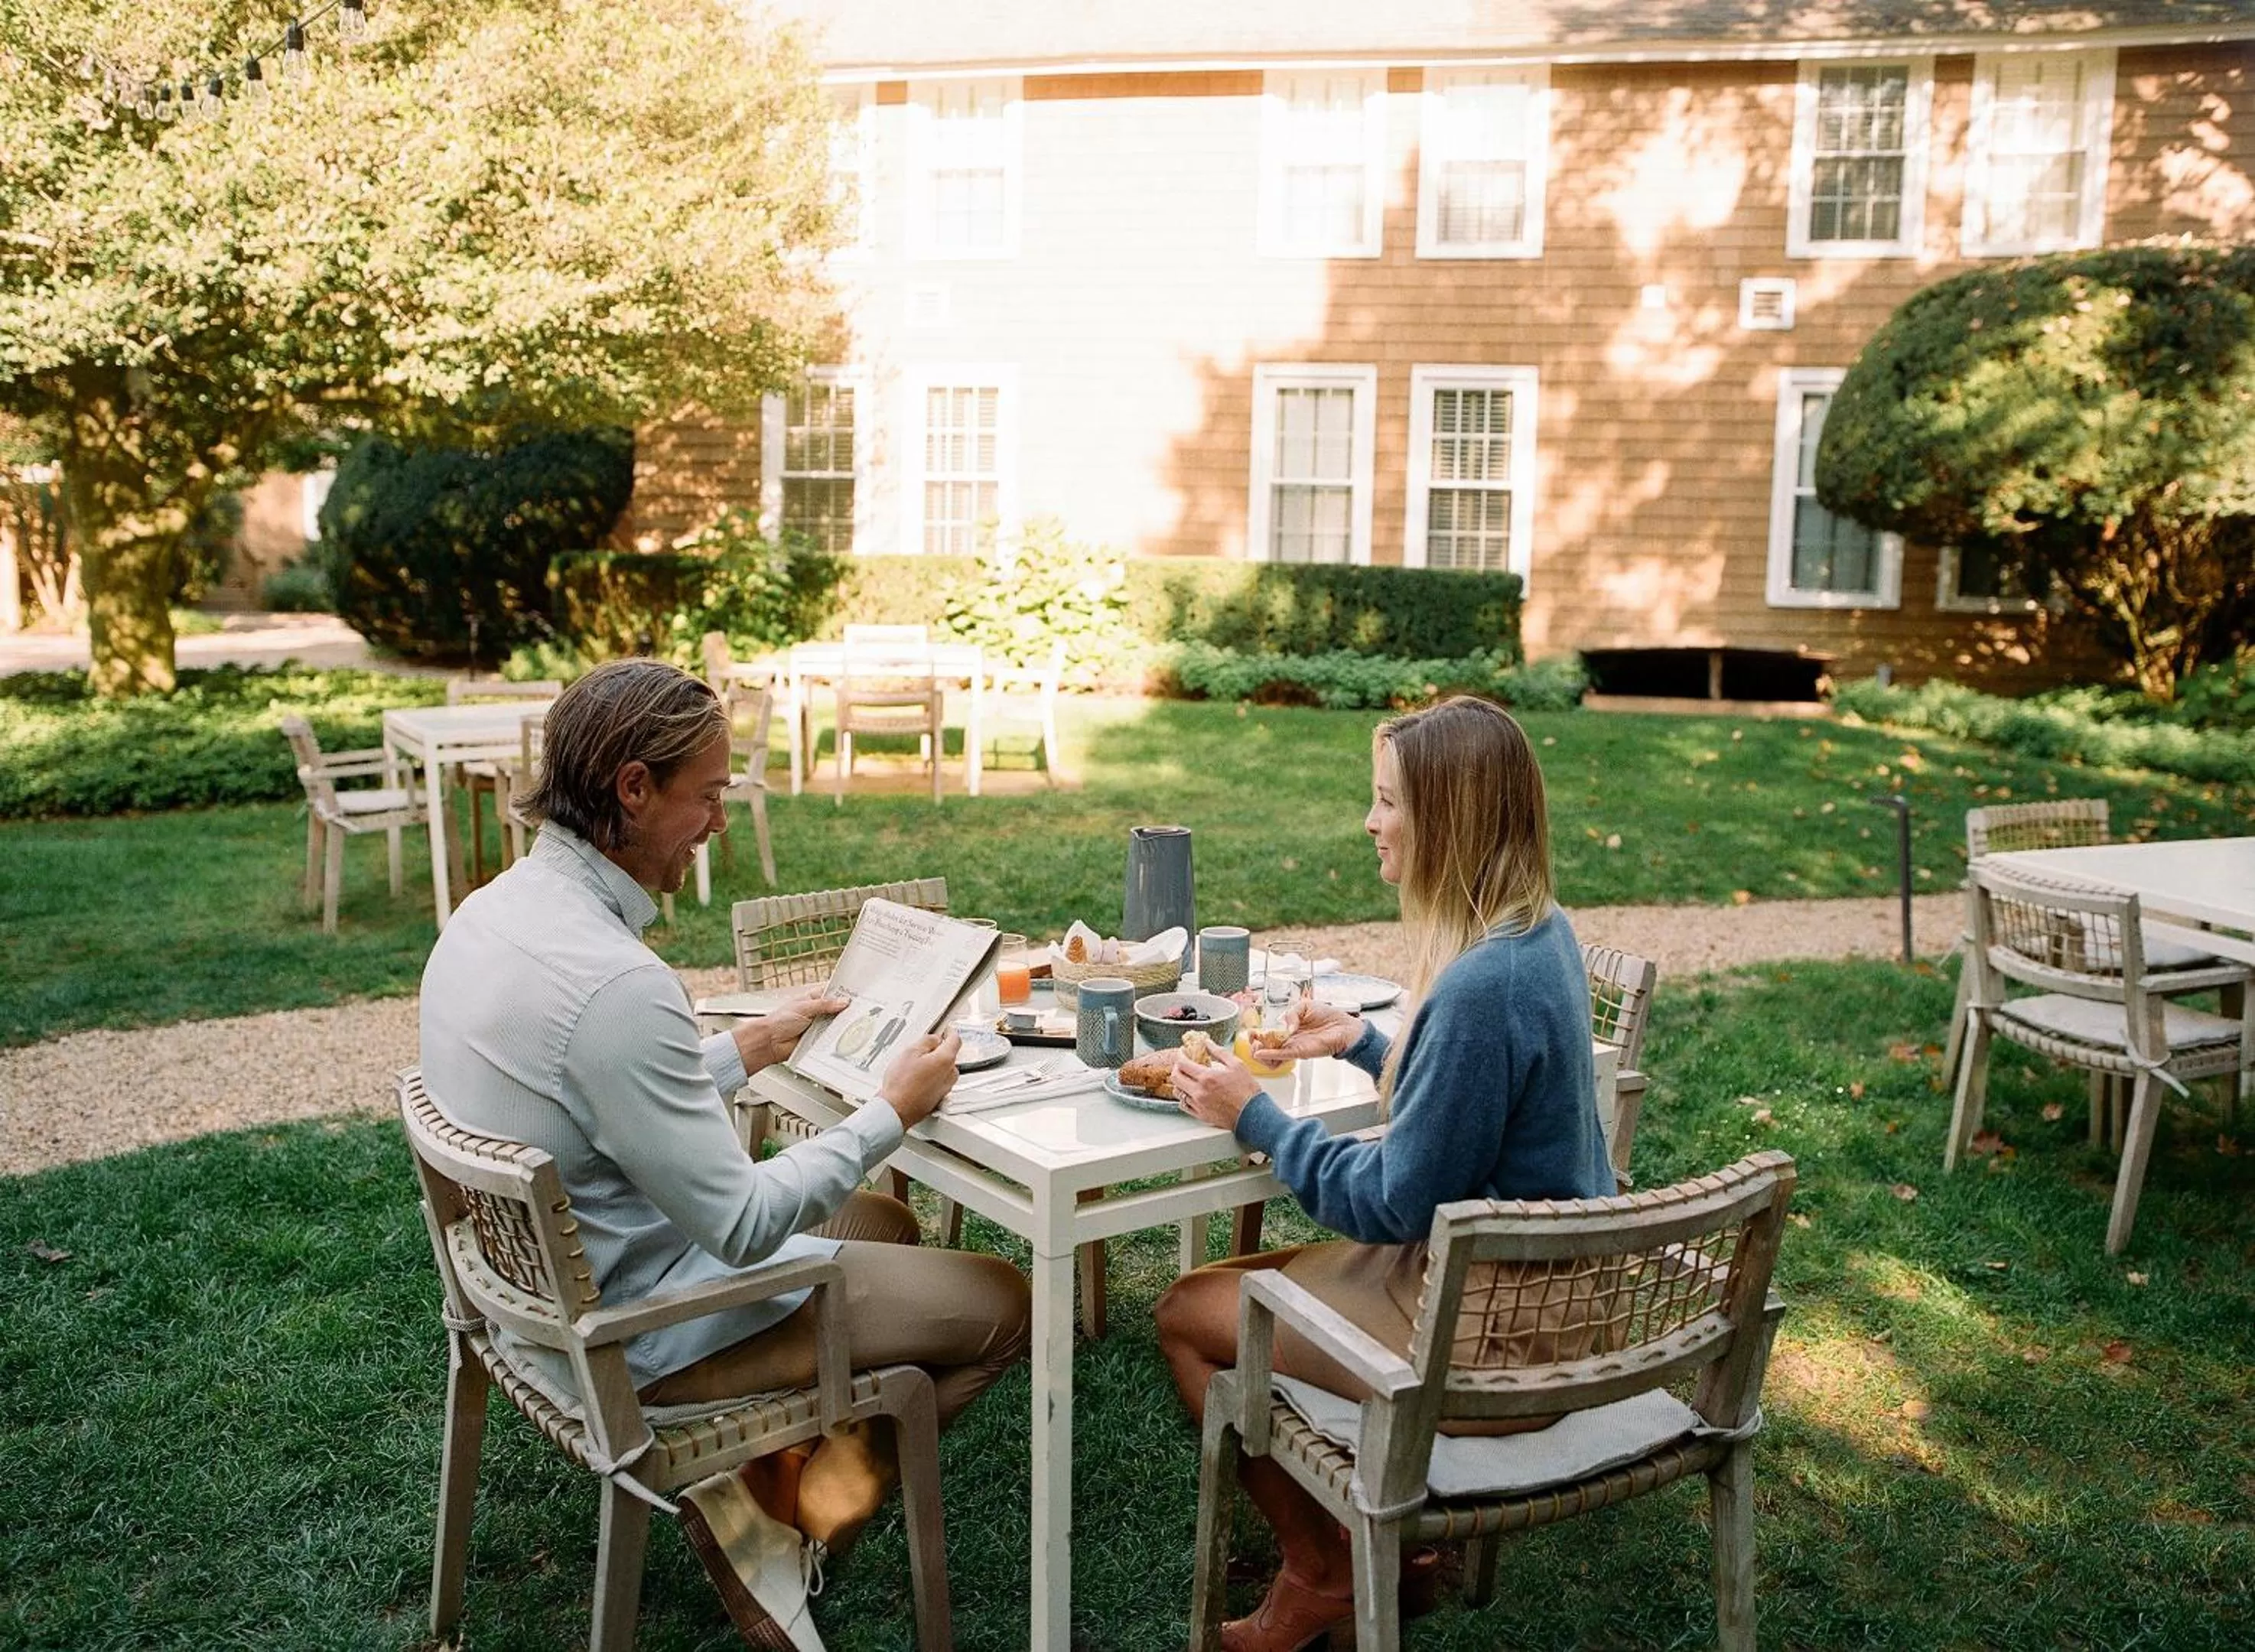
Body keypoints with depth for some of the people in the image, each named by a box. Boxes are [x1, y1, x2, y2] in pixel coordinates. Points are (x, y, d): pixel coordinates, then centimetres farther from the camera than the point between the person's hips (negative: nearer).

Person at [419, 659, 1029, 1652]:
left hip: (548, 1284, 9)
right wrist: (893, 1110, -15)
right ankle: (824, 1485, 15)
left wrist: (751, 1048, 12)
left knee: (884, 1223, 24)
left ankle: (765, 1465, 13)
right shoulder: (615, 983, -33)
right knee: (998, 1303, 2)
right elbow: (743, 1225, -25)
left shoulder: (490, 910, -3)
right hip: (635, 1338, -9)